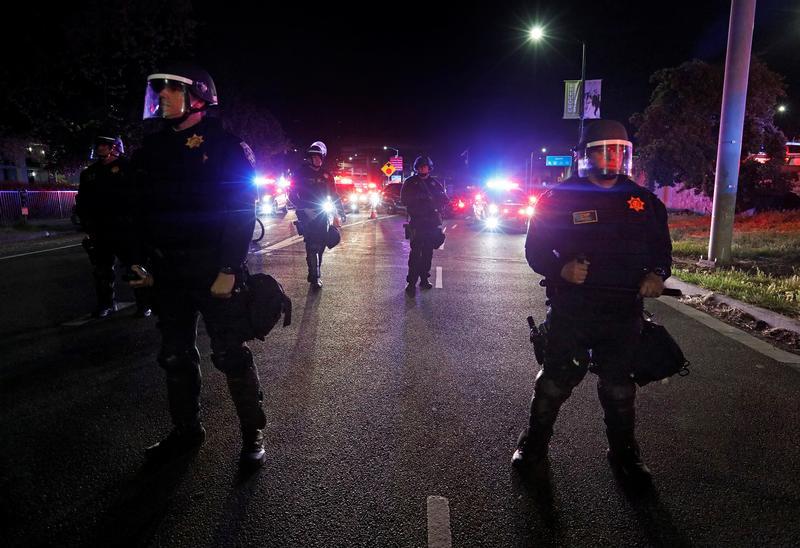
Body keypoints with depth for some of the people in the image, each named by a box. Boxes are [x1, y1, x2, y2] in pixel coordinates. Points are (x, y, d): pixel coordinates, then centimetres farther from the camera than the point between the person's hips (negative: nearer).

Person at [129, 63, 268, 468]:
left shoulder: (224, 145, -7)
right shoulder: (153, 148, 12)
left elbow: (242, 211, -13)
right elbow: (146, 210, 16)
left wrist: (228, 270, -18)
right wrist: (143, 262, 11)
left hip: (216, 272, -6)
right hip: (169, 274, 7)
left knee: (231, 354, 0)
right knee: (175, 356, 13)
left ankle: (252, 432, 16)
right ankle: (186, 430, 30)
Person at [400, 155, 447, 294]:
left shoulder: (435, 183, 13)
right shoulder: (410, 182, 6)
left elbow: (445, 199, 11)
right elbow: (404, 199, -4)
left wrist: (433, 198, -8)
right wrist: (419, 197, -16)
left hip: (432, 222, 4)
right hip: (417, 222, -4)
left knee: (428, 252, 7)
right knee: (416, 252, -11)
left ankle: (424, 279, 17)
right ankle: (411, 282, -11)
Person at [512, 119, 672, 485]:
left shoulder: (644, 201, 7)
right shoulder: (559, 198, -4)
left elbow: (661, 248, 15)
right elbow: (535, 249, -3)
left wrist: (657, 274, -7)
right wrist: (562, 270, -21)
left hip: (624, 313, 3)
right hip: (570, 312, -3)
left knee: (620, 386, 16)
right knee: (555, 380, 6)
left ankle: (623, 450, 36)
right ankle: (534, 444, 27)